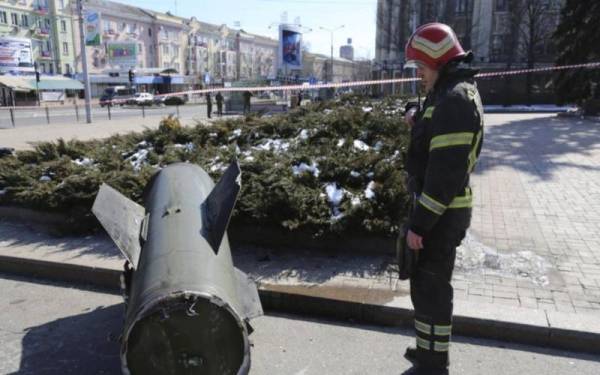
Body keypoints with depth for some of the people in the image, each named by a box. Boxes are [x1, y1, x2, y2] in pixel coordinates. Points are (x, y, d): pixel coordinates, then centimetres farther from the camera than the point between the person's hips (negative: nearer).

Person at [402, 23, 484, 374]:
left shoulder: (454, 99, -20)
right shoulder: (454, 93, 13)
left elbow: (445, 171, -25)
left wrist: (419, 223, -22)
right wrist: (418, 126, 5)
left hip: (442, 213, -10)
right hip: (442, 209, 10)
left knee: (431, 288, 2)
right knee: (427, 284, 20)